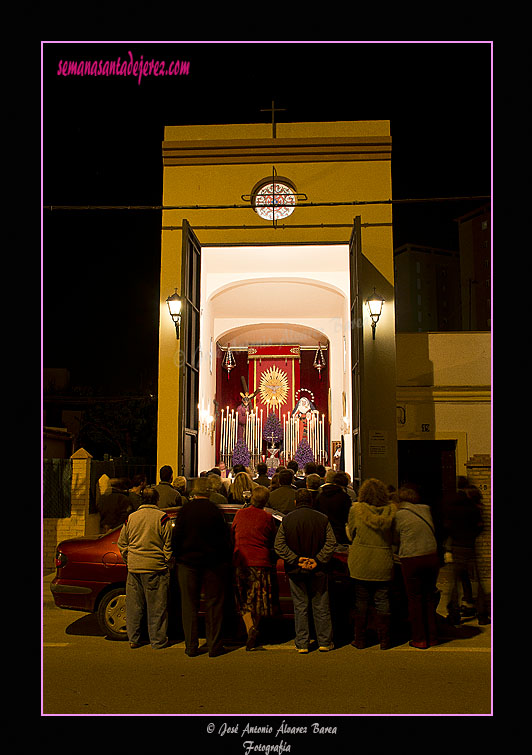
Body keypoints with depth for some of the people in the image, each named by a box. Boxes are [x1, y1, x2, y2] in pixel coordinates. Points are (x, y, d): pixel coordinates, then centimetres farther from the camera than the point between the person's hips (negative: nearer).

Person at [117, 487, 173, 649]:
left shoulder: (131, 518, 7)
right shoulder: (162, 518, -6)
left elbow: (122, 544, 15)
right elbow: (168, 546, -5)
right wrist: (166, 562, 6)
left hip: (134, 568, 4)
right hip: (155, 568, -4)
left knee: (134, 605, 13)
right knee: (156, 607, 5)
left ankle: (133, 639, 22)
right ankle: (158, 640, 12)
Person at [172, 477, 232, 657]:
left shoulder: (185, 509, -7)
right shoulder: (216, 511, -10)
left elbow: (176, 537, -3)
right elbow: (225, 539, -4)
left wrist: (177, 556, 10)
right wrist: (226, 561, 9)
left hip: (188, 563, 1)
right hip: (213, 563, -1)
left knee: (189, 605, 11)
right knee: (213, 605, 9)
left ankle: (191, 646, 14)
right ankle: (214, 646, 13)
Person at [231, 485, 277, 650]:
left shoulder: (239, 514, 3)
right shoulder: (267, 517, -2)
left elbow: (232, 536, 16)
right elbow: (274, 541, 8)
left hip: (240, 562, 1)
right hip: (261, 562, -1)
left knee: (244, 601, 9)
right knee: (258, 600, 12)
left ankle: (250, 628, -9)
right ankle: (254, 628, 9)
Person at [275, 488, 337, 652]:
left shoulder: (287, 520, -1)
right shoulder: (322, 519, -3)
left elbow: (279, 546, -6)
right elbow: (331, 543, -9)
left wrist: (296, 559, -10)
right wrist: (318, 560, -11)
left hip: (295, 571, 0)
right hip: (318, 571, 0)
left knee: (300, 608, 9)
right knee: (321, 608, 11)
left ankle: (302, 644, 13)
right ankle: (324, 642, 19)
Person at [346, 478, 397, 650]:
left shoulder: (356, 509, -8)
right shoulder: (391, 510, -4)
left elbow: (350, 534, 3)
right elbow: (394, 537, 7)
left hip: (361, 563, -1)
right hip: (384, 563, 1)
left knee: (361, 602, 8)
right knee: (382, 602, 10)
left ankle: (360, 639, 16)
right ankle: (384, 640, 17)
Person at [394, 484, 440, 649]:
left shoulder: (400, 514, -6)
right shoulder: (426, 510, 4)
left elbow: (396, 538, 4)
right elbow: (433, 532, 15)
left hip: (412, 561, -4)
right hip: (432, 557, 4)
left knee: (415, 600, 8)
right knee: (429, 598, 15)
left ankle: (419, 639, 14)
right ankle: (432, 636, 24)